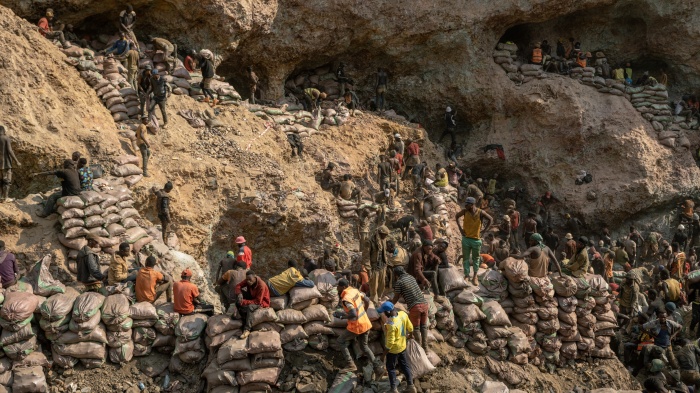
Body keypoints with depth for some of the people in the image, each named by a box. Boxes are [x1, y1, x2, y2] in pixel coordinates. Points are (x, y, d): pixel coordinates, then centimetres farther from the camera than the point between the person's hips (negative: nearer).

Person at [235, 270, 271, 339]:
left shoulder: (261, 285, -31)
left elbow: (258, 301, -31)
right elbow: (238, 286, -5)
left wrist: (243, 302, -35)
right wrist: (239, 294, -28)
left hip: (261, 302, -7)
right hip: (252, 297, 7)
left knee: (250, 307, -37)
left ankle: (247, 330, -36)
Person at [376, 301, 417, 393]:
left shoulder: (391, 324, -35)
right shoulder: (403, 314, -15)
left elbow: (390, 342, -28)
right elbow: (410, 329, 0)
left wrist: (384, 353, -13)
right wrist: (405, 336, 20)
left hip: (393, 349, -6)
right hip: (403, 346, 7)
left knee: (391, 368, 16)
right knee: (404, 365, 22)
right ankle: (410, 386, 31)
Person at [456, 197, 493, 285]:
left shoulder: (480, 212, -14)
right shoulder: (465, 211, -7)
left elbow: (490, 219, -3)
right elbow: (457, 216, 10)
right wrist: (460, 228, 3)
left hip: (476, 239, -1)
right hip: (466, 238, 1)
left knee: (476, 258, 11)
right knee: (465, 258, 5)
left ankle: (475, 276, 25)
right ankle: (466, 275, 15)